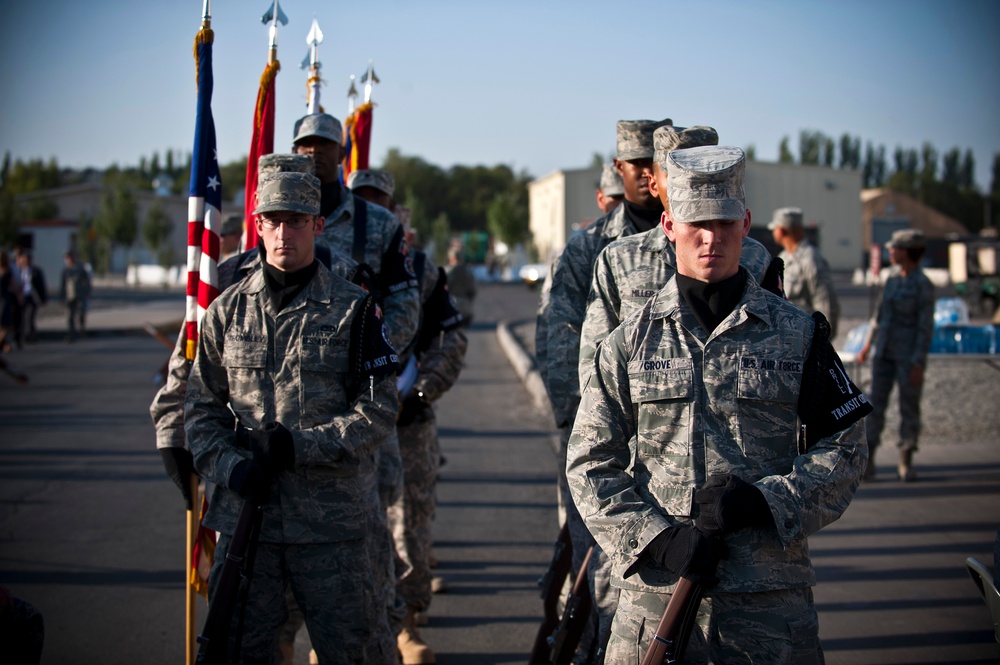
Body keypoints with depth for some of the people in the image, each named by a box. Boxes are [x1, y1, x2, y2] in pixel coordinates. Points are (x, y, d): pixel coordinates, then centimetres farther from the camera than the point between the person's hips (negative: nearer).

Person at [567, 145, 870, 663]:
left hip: (770, 590, 0)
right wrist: (658, 539, -10)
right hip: (653, 589, 0)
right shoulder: (630, 341, 5)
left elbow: (843, 447, 7)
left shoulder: (798, 334, 5)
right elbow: (590, 461, 3)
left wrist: (772, 502, -10)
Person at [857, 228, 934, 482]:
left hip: (909, 353, -6)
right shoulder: (893, 276, 7)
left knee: (909, 406, 3)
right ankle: (868, 460, 8)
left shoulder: (923, 285, -13)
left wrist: (918, 364, -17)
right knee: (876, 404, 3)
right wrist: (868, 344, 14)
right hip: (885, 351, 6)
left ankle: (906, 463, 13)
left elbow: (926, 326, -14)